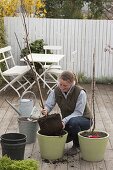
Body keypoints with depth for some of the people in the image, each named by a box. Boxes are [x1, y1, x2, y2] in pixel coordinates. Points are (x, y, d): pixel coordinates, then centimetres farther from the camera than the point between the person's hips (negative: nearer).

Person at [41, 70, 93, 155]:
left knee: (73, 122, -38)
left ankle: (77, 145, -9)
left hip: (84, 119, -4)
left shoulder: (80, 92, -25)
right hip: (67, 120, 5)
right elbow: (48, 105, -15)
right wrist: (45, 110, -40)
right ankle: (74, 135, 15)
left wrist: (65, 121, -41)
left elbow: (78, 113, -27)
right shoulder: (56, 91, -11)